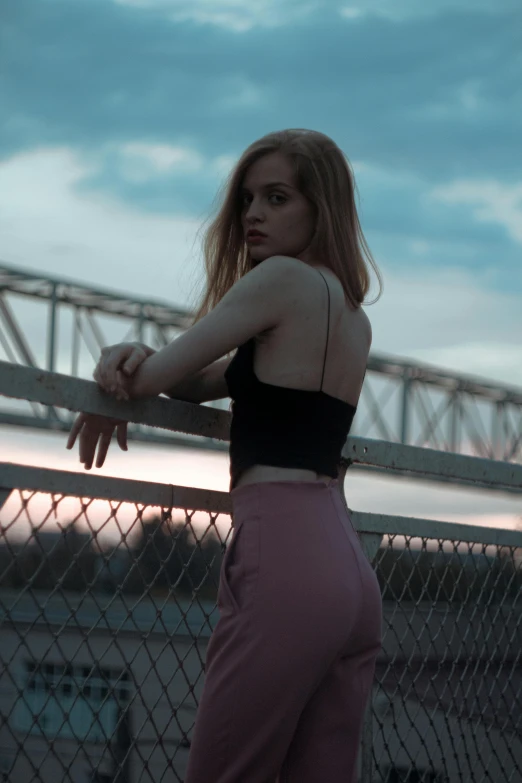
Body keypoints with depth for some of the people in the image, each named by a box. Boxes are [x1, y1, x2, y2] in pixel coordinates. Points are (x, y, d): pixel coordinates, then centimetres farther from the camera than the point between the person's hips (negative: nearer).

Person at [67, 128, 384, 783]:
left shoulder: (285, 280, -3)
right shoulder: (355, 319, 23)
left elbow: (159, 375, -1)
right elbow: (203, 381, 21)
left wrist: (112, 395, 20)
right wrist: (138, 359, 2)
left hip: (280, 562, -9)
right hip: (351, 575, 9)